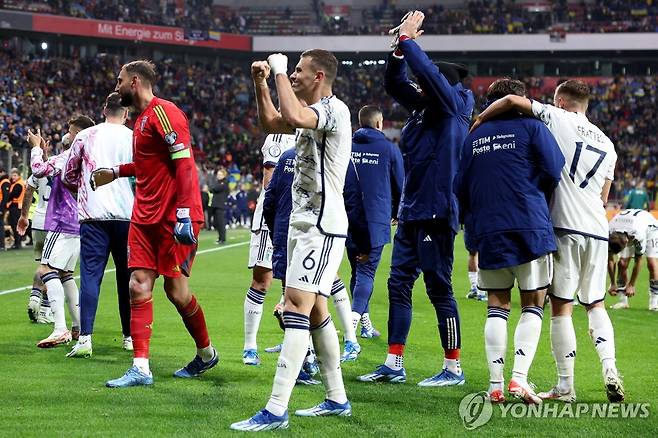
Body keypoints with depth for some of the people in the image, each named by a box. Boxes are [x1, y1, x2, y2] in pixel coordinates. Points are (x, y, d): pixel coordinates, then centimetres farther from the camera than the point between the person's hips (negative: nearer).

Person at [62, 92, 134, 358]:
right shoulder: (134, 138, 3)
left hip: (93, 216, 0)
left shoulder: (85, 136, 5)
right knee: (126, 277, 11)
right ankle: (130, 336, 19)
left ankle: (85, 338, -17)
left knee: (90, 276, -5)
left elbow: (67, 176, 12)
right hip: (126, 215, 0)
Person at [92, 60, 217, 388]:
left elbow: (184, 163, -19)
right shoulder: (142, 118, 17)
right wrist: (116, 172, 28)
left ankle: (206, 354, 19)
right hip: (145, 217, 9)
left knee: (176, 291, -3)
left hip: (173, 218, -9)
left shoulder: (163, 113, -12)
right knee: (139, 287, -1)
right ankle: (140, 368, -3)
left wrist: (183, 214, -24)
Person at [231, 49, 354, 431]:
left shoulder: (334, 109, -15)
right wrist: (261, 83, 15)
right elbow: (272, 123, 30)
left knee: (297, 306, -17)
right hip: (305, 223, 11)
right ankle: (337, 399, 25)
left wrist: (280, 71, -21)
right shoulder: (316, 112, 15)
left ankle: (276, 410, -22)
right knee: (316, 311, 15)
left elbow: (293, 116, -35)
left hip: (322, 227, -11)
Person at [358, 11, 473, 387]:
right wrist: (400, 46, 4)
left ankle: (453, 368, 4)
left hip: (436, 213, -9)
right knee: (399, 285, 9)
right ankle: (394, 366, 14)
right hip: (411, 212, 9)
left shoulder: (453, 103, -7)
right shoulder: (425, 108, 13)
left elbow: (428, 71, -20)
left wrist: (408, 38, -10)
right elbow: (394, 83, 18)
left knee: (439, 289, -4)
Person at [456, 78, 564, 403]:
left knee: (497, 307, 9)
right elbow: (553, 172, -6)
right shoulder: (531, 127, 1)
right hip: (531, 229, -3)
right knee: (533, 306, 4)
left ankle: (495, 385, 1)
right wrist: (539, 203, 12)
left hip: (488, 233, 3)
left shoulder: (474, 137, 13)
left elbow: (460, 188, 11)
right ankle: (519, 377, -11)